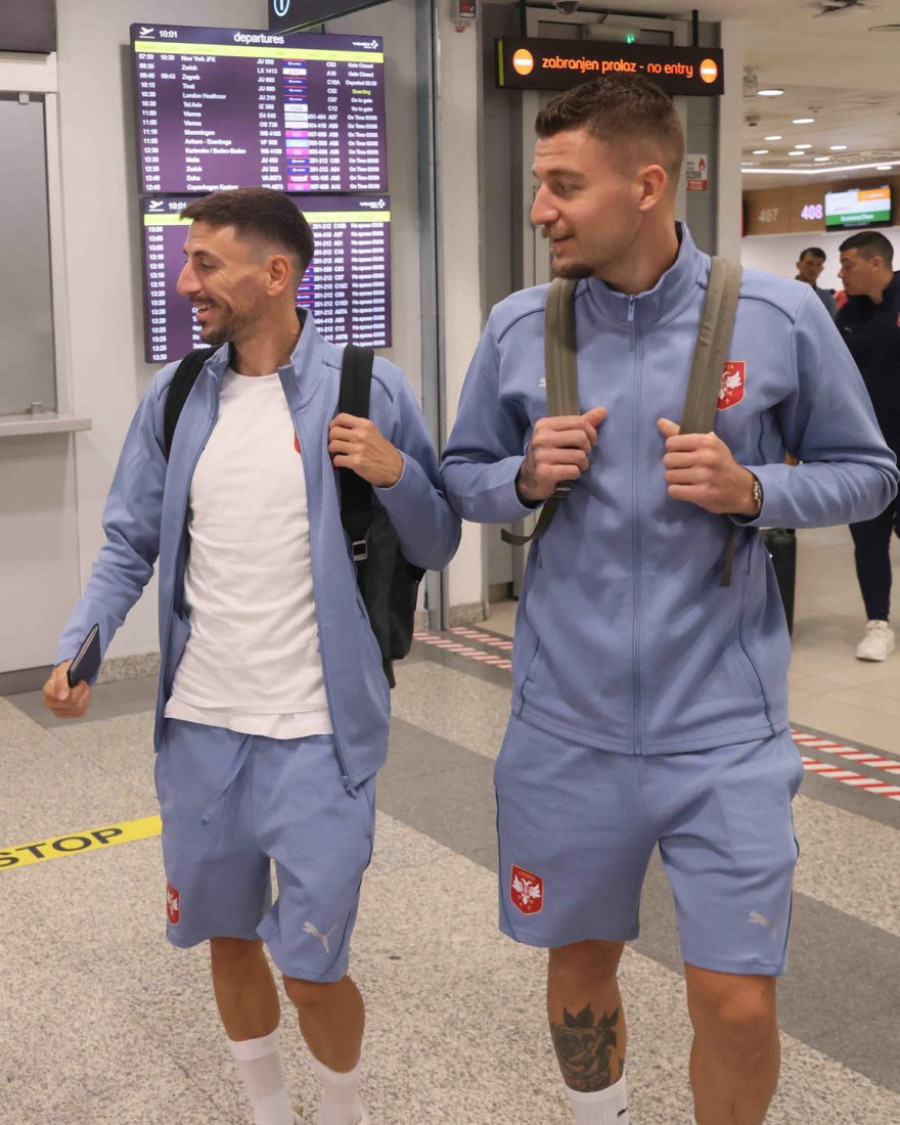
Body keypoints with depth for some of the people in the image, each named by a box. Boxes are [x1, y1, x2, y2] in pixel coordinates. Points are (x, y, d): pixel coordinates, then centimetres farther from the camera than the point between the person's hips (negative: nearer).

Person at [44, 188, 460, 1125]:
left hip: (318, 734, -4)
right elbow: (131, 545, 8)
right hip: (199, 727, 4)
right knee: (228, 939, 18)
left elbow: (436, 549, 0)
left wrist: (396, 475, -19)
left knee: (312, 970, 3)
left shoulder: (369, 388, -7)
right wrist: (79, 646, -8)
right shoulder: (175, 397, 3)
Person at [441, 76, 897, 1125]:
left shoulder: (780, 318, -7)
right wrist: (528, 477, -11)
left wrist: (752, 489, -16)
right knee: (580, 961, 17)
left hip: (724, 728, -2)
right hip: (564, 725, 2)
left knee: (737, 1004, 0)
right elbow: (462, 475, 11)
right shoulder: (518, 327, -1)